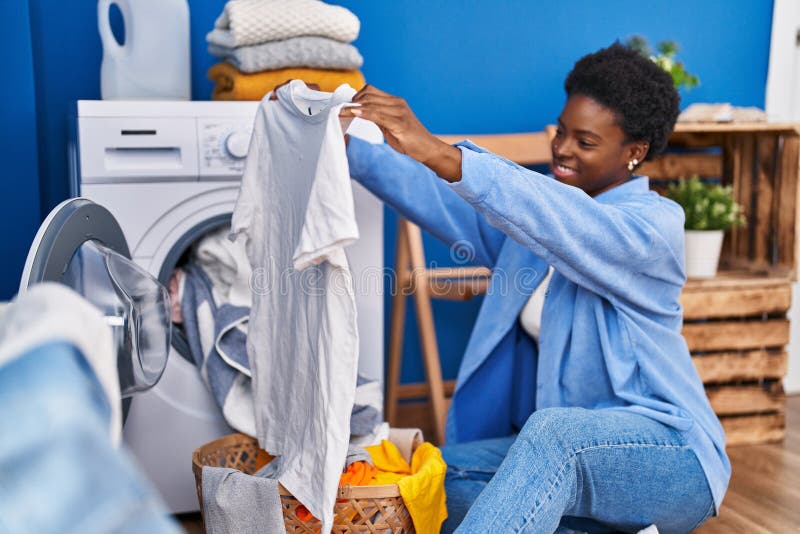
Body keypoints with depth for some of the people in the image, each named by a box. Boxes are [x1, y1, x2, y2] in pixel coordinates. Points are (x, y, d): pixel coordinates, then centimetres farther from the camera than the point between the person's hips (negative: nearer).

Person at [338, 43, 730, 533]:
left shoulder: (656, 225, -12)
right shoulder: (535, 214, 9)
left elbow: (565, 221, -32)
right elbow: (435, 196, -2)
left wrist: (437, 152, -42)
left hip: (667, 463, -7)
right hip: (562, 454, 7)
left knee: (555, 433, -38)